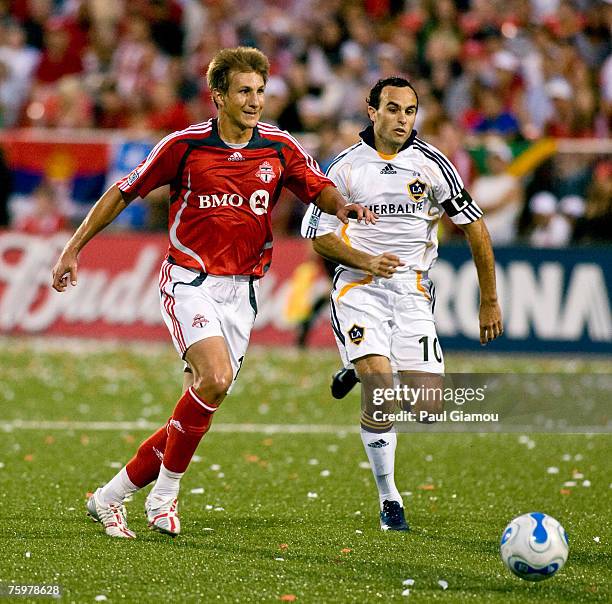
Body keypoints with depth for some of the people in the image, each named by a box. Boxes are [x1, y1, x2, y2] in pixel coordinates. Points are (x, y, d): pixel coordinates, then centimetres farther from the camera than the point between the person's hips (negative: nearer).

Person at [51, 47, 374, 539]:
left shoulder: (279, 147, 1)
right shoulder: (185, 145, -6)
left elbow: (321, 190, 5)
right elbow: (124, 192, 3)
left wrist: (345, 206, -20)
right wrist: (75, 247, 3)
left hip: (241, 290, 4)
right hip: (190, 281, -4)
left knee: (202, 405, 1)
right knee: (215, 376, -27)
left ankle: (110, 497, 16)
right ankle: (164, 495, -10)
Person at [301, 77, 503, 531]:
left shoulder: (431, 163, 0)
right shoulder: (347, 166, 0)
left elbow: (474, 226, 5)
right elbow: (318, 233, 4)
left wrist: (490, 301, 5)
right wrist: (366, 261, -14)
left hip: (413, 292, 2)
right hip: (359, 289, -2)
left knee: (429, 411, -8)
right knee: (379, 379, -25)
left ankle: (357, 371, 25)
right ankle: (388, 498, -10)